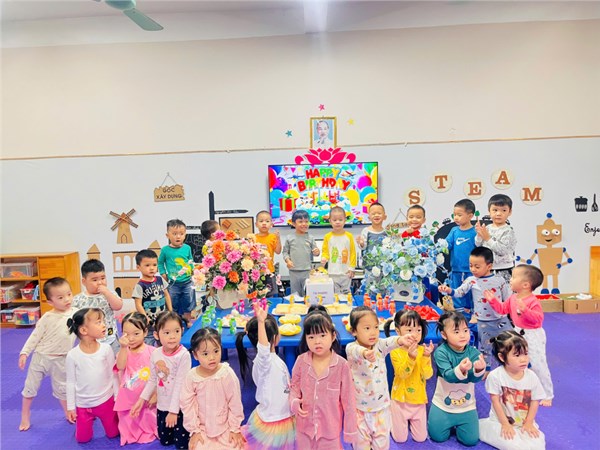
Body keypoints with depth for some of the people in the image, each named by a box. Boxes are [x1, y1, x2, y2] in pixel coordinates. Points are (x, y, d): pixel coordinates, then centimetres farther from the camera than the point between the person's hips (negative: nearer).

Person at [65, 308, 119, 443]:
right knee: (83, 438, 14)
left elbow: (113, 375, -4)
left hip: (106, 400, 1)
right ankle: (90, 419, 39)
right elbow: (71, 382, -5)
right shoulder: (73, 355, -16)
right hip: (83, 404, -1)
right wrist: (71, 407, -1)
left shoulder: (106, 349, -14)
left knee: (113, 434, 14)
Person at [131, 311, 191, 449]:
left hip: (179, 407, -6)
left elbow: (180, 384, -21)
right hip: (162, 406, 6)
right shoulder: (155, 353, -6)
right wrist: (142, 399, 4)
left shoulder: (184, 355, -24)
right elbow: (153, 380, 7)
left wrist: (173, 410, -19)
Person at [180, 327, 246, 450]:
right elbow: (187, 404, -5)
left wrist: (235, 428, -4)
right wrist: (194, 430, -2)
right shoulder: (191, 376, -16)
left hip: (226, 427, -1)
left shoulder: (227, 373, -20)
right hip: (202, 428, 1)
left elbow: (235, 403, -11)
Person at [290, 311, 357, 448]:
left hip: (330, 428, -2)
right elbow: (294, 387, 4)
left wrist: (350, 430, -4)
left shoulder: (341, 365, -17)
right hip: (305, 427, 2)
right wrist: (294, 402, -16)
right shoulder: (301, 361, -11)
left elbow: (348, 399, -9)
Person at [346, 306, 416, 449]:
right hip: (360, 406, -2)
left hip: (381, 404, 2)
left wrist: (400, 340, -56)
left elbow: (388, 342, -32)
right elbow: (356, 351, -42)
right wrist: (365, 353, -67)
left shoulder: (380, 345, -10)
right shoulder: (351, 348, -18)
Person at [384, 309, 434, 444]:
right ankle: (392, 419, 35)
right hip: (401, 399, -2)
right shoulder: (395, 352, -17)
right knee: (400, 439, 8)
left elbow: (427, 375, -16)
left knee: (420, 438, 12)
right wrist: (410, 357, -41)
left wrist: (426, 357, -33)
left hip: (419, 399, 2)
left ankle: (410, 421, 39)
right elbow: (402, 374, -26)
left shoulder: (423, 350, -10)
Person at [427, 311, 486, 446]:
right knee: (438, 437, 3)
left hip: (467, 406, 2)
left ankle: (457, 424, 31)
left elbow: (475, 379, -23)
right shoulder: (441, 352, -20)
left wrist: (479, 369, -47)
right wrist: (460, 369, -53)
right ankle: (450, 424, 35)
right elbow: (448, 376, -31)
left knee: (471, 440, 0)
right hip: (442, 404, -1)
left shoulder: (473, 352, -13)